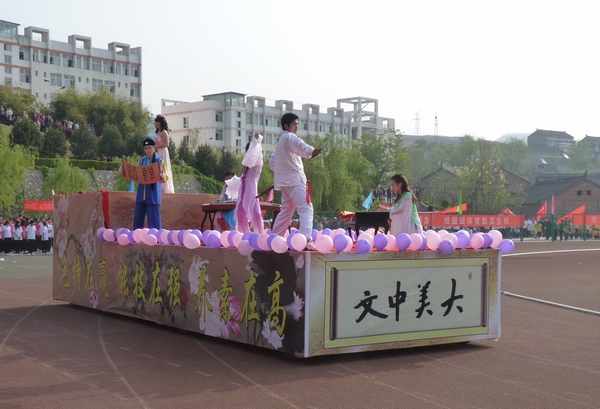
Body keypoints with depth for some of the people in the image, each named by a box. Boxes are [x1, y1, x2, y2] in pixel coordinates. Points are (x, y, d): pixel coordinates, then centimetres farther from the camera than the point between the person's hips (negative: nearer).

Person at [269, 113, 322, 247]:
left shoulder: (281, 140, 23)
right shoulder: (289, 137, -8)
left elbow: (272, 161, 27)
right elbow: (300, 146, -33)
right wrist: (312, 151, -51)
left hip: (285, 180, 10)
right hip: (295, 179, -10)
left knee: (286, 211, 19)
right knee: (306, 208, -16)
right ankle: (306, 239, -29)